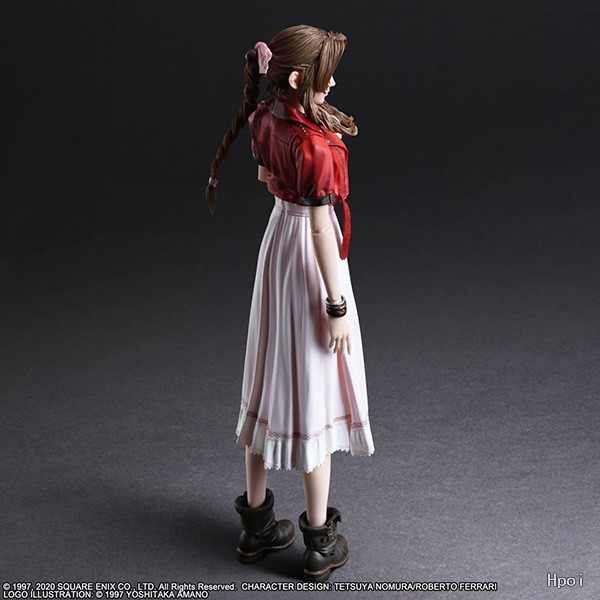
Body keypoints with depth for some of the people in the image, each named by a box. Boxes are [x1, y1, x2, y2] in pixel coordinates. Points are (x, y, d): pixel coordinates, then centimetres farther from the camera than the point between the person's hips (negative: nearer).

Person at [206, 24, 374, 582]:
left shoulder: (264, 119, -2)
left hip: (277, 237, 8)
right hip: (309, 256, -8)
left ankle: (256, 524, 29)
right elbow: (321, 227, -23)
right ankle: (320, 543, 17)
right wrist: (337, 306, -16)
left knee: (269, 387, 16)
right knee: (314, 395, 3)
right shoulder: (315, 144, -26)